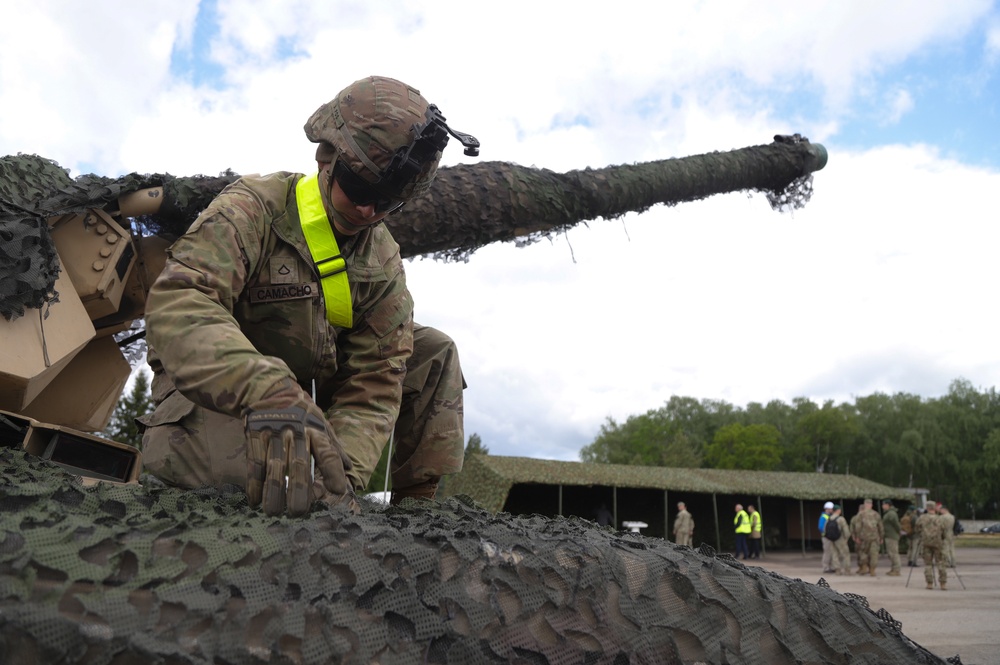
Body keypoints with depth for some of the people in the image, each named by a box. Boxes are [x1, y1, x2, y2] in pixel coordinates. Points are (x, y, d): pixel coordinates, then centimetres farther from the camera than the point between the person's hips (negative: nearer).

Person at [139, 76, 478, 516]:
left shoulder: (383, 260, -4)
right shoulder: (253, 208, -20)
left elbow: (374, 379, -12)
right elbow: (177, 304, -37)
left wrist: (344, 470, -32)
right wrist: (266, 394, -56)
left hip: (314, 386, 6)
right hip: (217, 388, -5)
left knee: (435, 354, -4)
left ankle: (423, 505, -3)